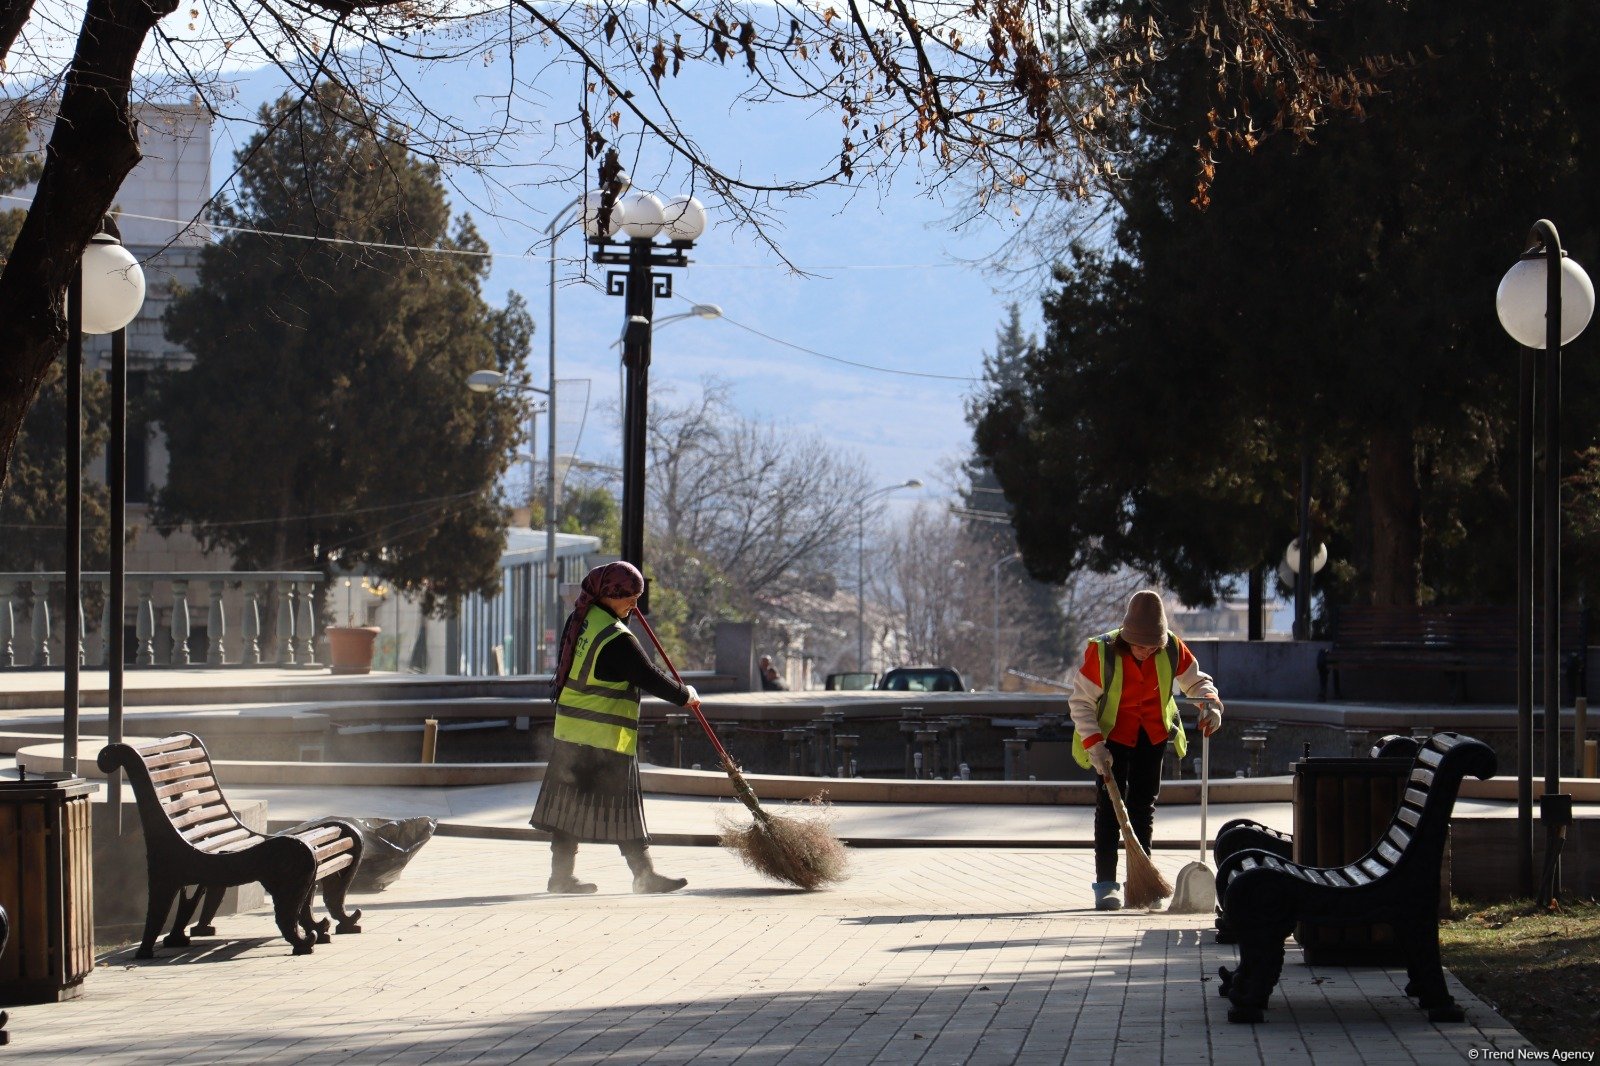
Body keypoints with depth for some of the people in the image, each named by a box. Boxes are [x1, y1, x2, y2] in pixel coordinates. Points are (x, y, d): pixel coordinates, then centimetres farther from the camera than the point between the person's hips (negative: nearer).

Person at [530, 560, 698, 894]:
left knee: (569, 803, 10)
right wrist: (686, 695, 1)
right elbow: (650, 678, -16)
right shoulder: (617, 641, -20)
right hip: (607, 740, -8)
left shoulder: (579, 620, 6)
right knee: (624, 808, -2)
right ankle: (644, 874, 4)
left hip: (569, 731, 8)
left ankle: (562, 873, 13)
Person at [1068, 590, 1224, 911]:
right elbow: (1080, 702, -16)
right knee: (1110, 807, -8)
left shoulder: (1172, 650, -15)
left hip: (1153, 736, 3)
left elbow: (1196, 680, 1)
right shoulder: (1102, 652, -23)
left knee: (1143, 807, 8)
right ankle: (1105, 883, -5)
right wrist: (1094, 746, -23)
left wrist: (1210, 704, -20)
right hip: (1112, 736, -3)